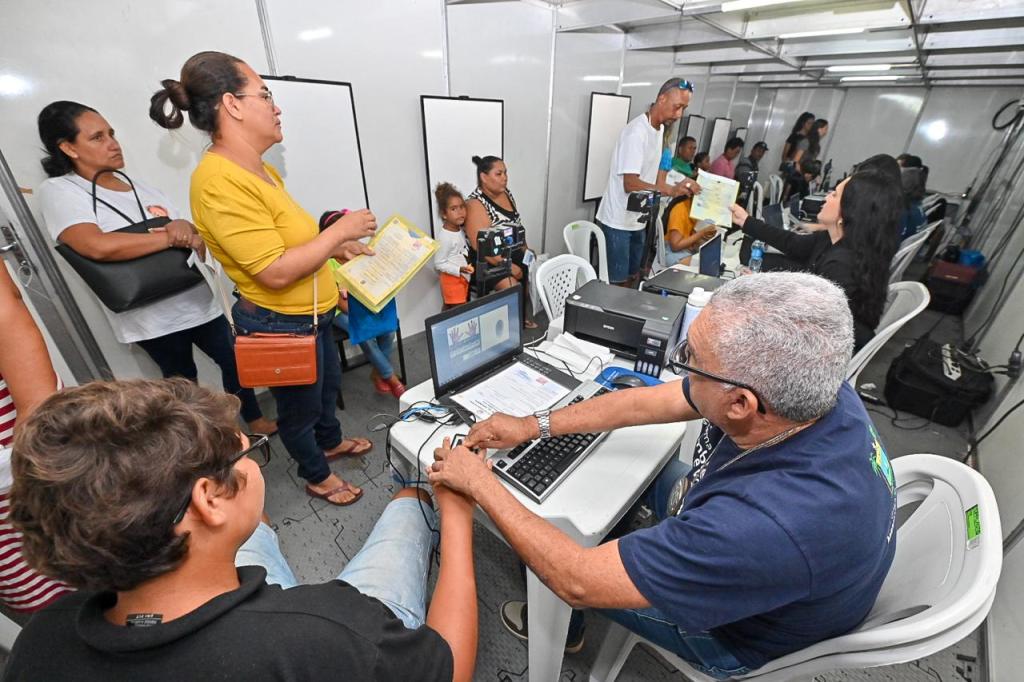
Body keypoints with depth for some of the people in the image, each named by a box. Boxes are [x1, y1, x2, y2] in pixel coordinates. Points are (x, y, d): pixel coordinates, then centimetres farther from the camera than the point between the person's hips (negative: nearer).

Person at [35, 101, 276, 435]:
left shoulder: (143, 189, 12)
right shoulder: (57, 191, -5)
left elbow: (194, 241, 10)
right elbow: (98, 246, -24)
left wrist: (188, 228, -13)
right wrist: (172, 237, -17)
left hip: (198, 299, 6)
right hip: (151, 316, -5)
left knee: (235, 361, 15)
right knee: (182, 380, 11)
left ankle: (255, 421, 36)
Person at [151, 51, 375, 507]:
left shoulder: (258, 169, 5)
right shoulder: (219, 181, -25)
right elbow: (276, 272, -29)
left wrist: (337, 248, 9)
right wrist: (340, 230, -22)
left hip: (310, 314, 9)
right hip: (280, 325, -9)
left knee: (328, 383, 28)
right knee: (300, 405, 15)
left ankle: (331, 443, 55)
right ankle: (317, 476, 41)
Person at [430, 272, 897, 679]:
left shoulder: (770, 526, -46)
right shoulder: (805, 384, -24)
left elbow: (579, 582, -36)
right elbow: (648, 402, -14)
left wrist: (480, 485, -25)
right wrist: (534, 426, -11)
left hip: (741, 632, -5)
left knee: (559, 567, 3)